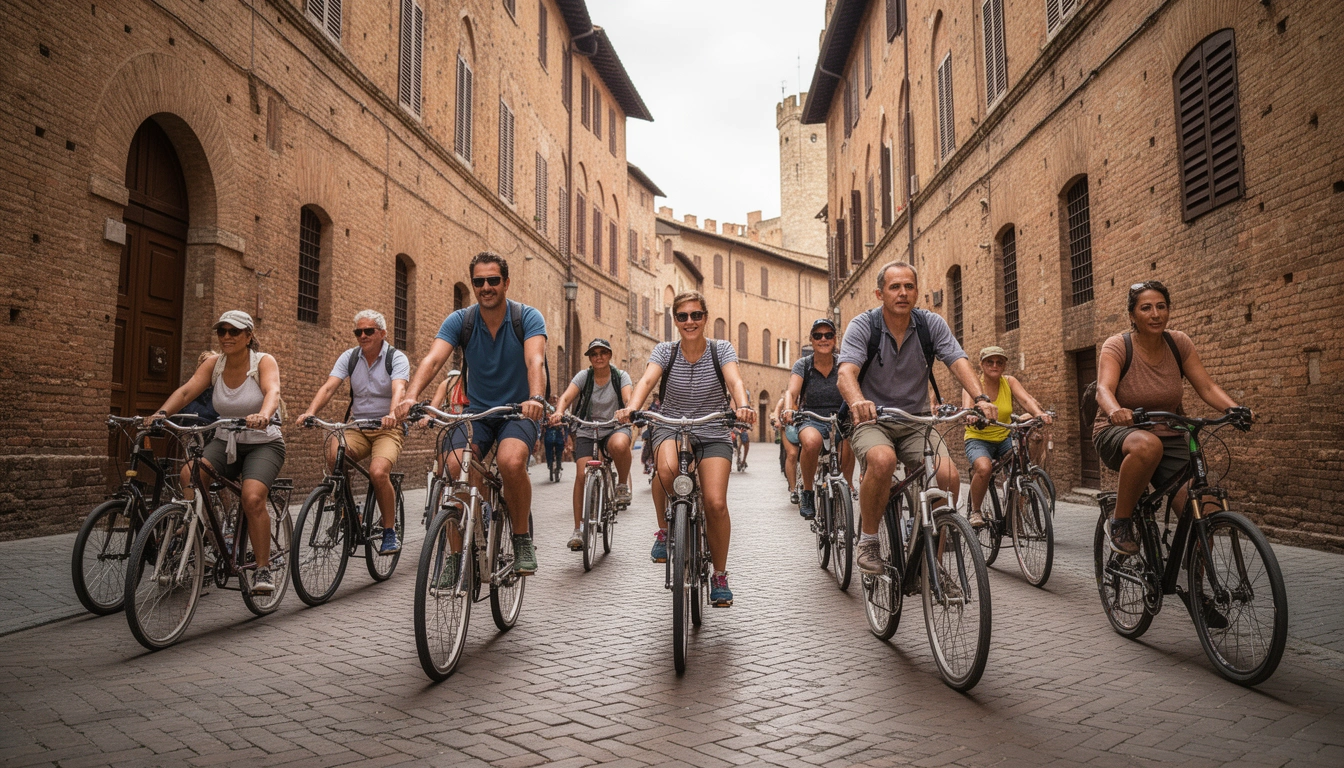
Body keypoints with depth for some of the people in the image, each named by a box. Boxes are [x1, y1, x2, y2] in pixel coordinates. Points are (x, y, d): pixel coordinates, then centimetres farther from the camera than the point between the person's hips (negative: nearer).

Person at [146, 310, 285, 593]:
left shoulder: (264, 362, -10)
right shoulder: (213, 363, 2)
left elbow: (273, 391, -30)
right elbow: (186, 390, -11)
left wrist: (263, 415, -52)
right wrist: (161, 413, -31)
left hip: (264, 444, -4)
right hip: (225, 442, 4)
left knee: (252, 498, -27)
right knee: (189, 475, -26)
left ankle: (263, 569, -13)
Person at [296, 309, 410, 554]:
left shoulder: (396, 358, -5)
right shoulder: (349, 357, 6)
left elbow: (399, 389, -24)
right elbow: (328, 387, -7)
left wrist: (392, 414, -45)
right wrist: (310, 412, -26)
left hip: (387, 430, -3)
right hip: (356, 427, 3)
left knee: (378, 472, -30)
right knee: (333, 452, -30)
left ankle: (390, 532, -9)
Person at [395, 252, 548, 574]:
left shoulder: (527, 317, -11)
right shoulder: (459, 321, -5)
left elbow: (535, 360, -28)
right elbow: (433, 359, -20)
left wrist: (536, 397, -49)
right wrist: (411, 396, -39)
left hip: (519, 410, -2)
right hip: (476, 410, 3)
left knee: (510, 462, -32)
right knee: (455, 466, -24)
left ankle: (523, 540, -10)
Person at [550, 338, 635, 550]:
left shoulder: (620, 376, -2)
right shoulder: (583, 376, -1)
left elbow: (628, 398, -19)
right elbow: (566, 397, -15)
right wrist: (559, 412, -37)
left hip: (614, 428, -1)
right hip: (587, 431, 1)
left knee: (619, 445, -38)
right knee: (582, 474, -16)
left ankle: (623, 484, -8)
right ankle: (577, 530, -5)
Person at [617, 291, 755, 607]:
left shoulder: (721, 349, -3)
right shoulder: (665, 351, -1)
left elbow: (735, 381, -20)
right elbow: (647, 380, -18)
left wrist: (742, 406, -43)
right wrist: (631, 408, -39)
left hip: (713, 434, 0)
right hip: (671, 428, 0)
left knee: (716, 503, -18)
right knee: (667, 469, -36)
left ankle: (719, 576, 5)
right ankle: (664, 528, -6)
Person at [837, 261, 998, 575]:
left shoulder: (931, 324, -1)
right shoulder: (863, 326, -10)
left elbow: (958, 361, -14)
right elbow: (847, 372, -24)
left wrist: (980, 398, -33)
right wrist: (858, 402, -47)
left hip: (916, 421, 3)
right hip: (872, 420, -3)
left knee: (949, 476, -21)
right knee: (882, 460, -36)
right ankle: (867, 541, -13)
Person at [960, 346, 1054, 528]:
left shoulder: (1009, 382, 1)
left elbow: (1026, 399, -17)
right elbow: (967, 408, -27)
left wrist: (1039, 413, -39)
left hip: (1004, 438, 4)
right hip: (978, 439, -4)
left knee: (1036, 437, -24)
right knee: (984, 468, -34)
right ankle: (974, 511, -6)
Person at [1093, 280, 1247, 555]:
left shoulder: (1178, 343, 1)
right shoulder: (1117, 346, -11)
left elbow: (1207, 387, -3)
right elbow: (1104, 389, -26)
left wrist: (1234, 408, -23)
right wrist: (1115, 411, -49)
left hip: (1169, 438, 4)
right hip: (1119, 434, -4)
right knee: (1147, 445, -41)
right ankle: (1120, 522, -20)